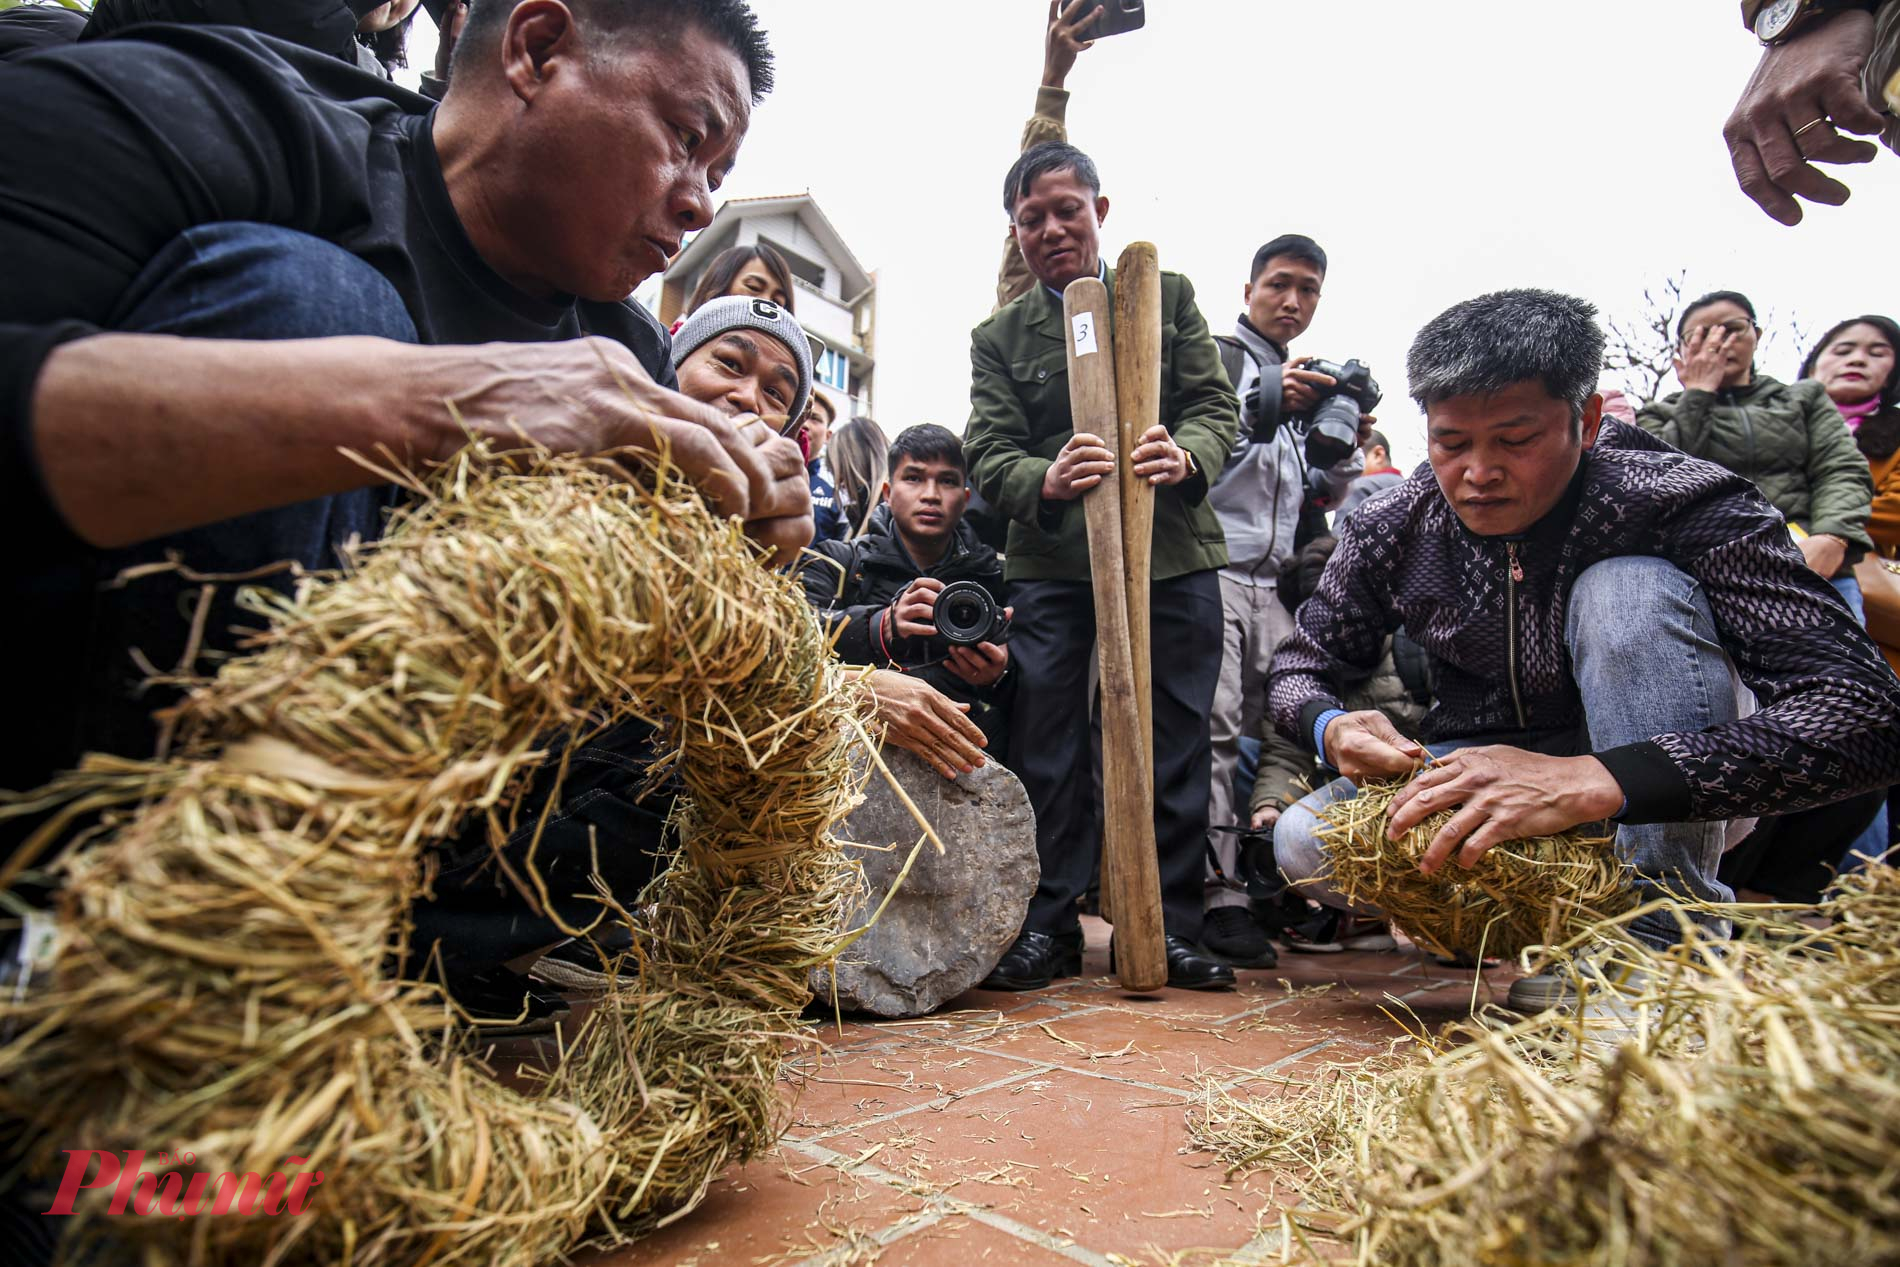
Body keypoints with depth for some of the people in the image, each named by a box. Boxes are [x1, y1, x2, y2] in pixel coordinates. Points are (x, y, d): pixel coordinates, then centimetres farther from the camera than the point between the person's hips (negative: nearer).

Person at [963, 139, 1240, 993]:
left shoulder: (1170, 296, 14)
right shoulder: (998, 337, 13)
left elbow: (1216, 406, 6)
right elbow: (990, 456, 2)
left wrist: (1185, 457, -18)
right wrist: (1047, 481, -22)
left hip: (1172, 552, 1)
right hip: (1050, 564, 0)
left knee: (1174, 745, 2)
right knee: (1046, 745, -1)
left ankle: (1171, 928, 14)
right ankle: (1048, 925, 11)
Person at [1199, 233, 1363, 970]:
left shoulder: (1311, 384, 27)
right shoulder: (1217, 355, 7)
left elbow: (1329, 496, 27)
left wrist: (1348, 445, 8)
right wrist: (1263, 404, -19)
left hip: (1273, 581, 7)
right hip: (1209, 568, -7)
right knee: (1214, 728, -13)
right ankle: (1218, 897, -12)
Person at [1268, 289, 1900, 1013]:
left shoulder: (1683, 505, -22)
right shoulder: (1391, 530, -12)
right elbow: (1302, 663, -1)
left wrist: (1598, 780, -47)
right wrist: (1330, 727, -27)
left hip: (1665, 814, -2)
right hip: (1484, 783, 3)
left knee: (1629, 590, -30)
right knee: (1303, 843, -23)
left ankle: (1663, 945, -24)